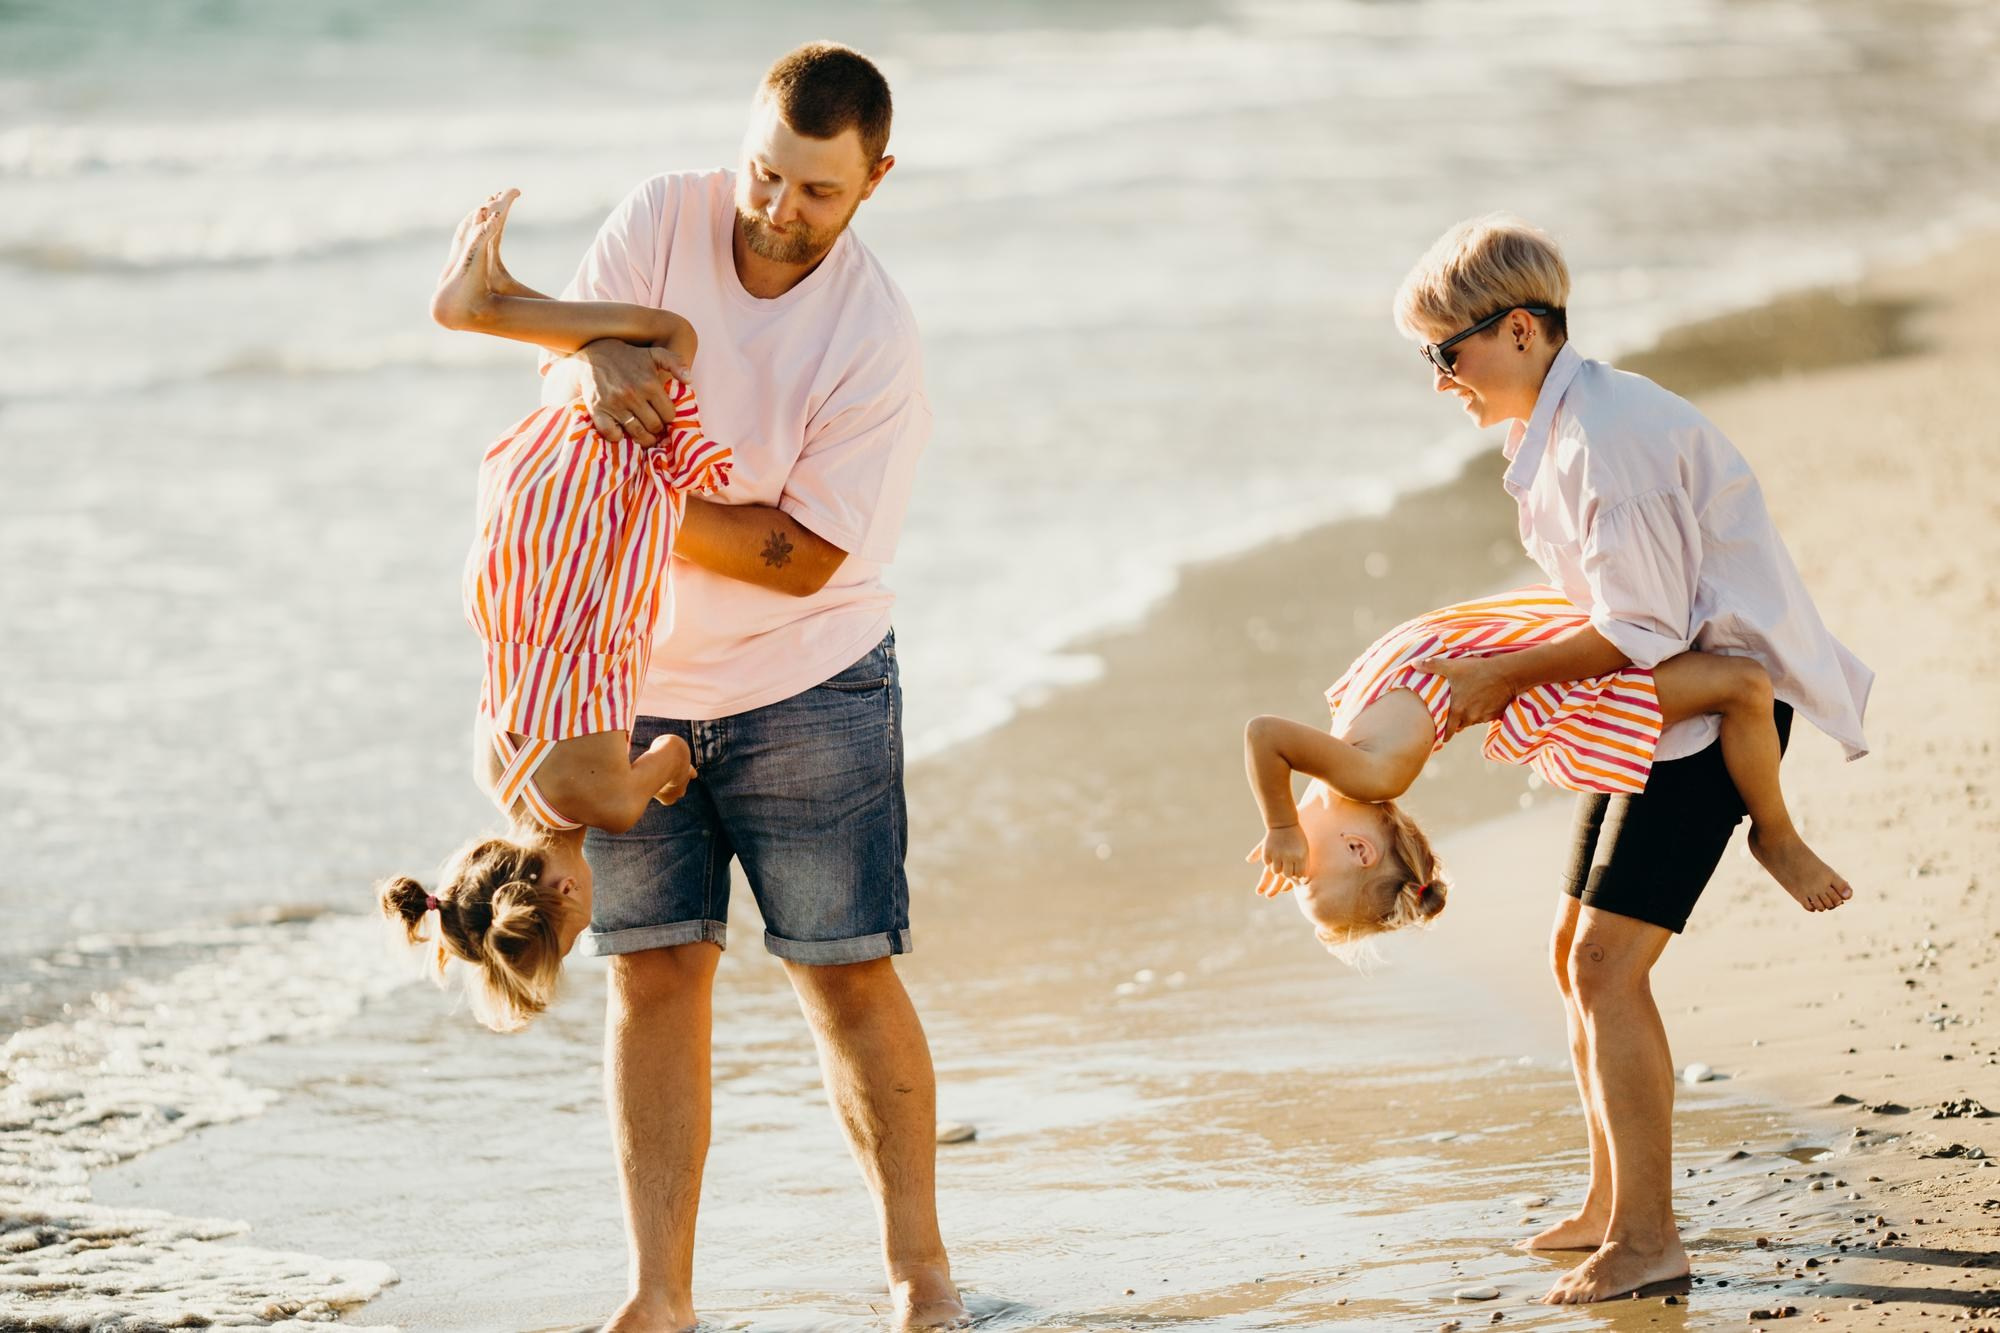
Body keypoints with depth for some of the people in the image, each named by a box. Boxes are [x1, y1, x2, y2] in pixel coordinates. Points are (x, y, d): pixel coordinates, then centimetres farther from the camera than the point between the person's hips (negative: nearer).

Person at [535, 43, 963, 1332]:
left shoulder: (877, 339, -18)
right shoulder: (662, 220, -7)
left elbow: (803, 554, -19)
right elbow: (566, 365, -10)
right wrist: (598, 364, -34)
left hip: (806, 681, -3)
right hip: (634, 680, 3)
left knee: (848, 975, -2)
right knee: (654, 975, 2)